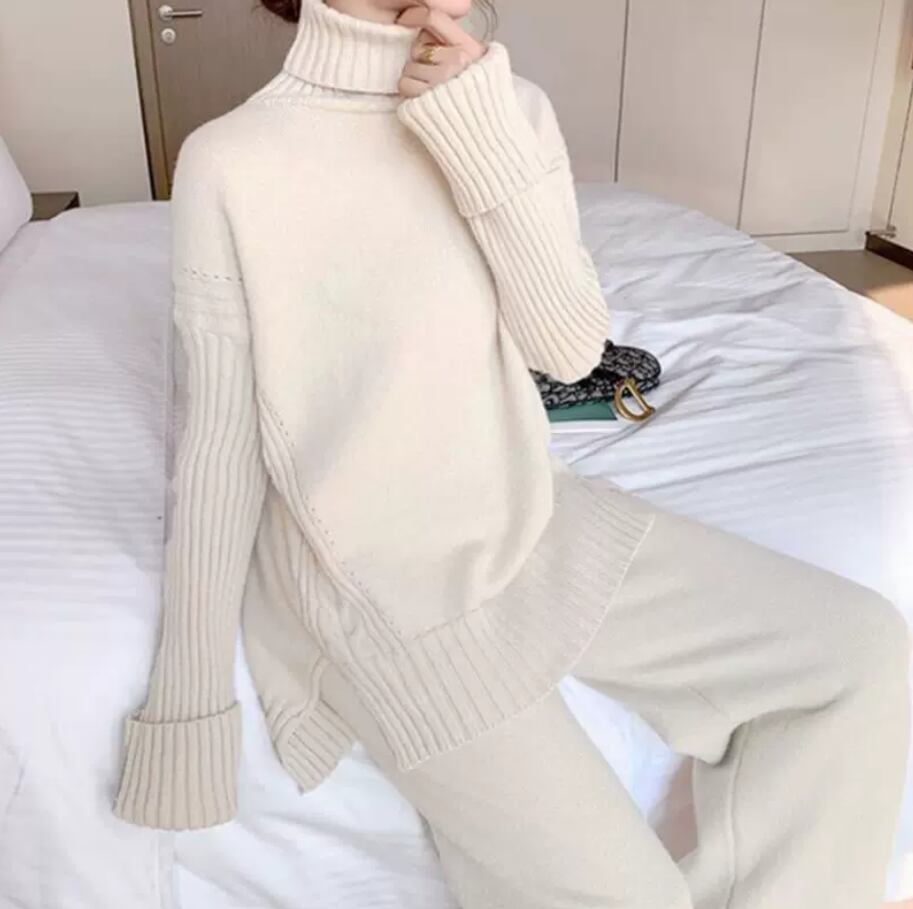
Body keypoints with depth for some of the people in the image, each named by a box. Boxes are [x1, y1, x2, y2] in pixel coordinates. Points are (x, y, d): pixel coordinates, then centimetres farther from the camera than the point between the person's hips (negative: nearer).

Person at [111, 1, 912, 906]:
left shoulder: (513, 107, 1)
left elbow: (573, 349, -5)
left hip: (536, 521, 6)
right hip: (378, 584, -5)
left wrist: (489, 142, -17)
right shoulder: (230, 162, -13)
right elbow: (218, 443, -9)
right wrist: (190, 699, -5)